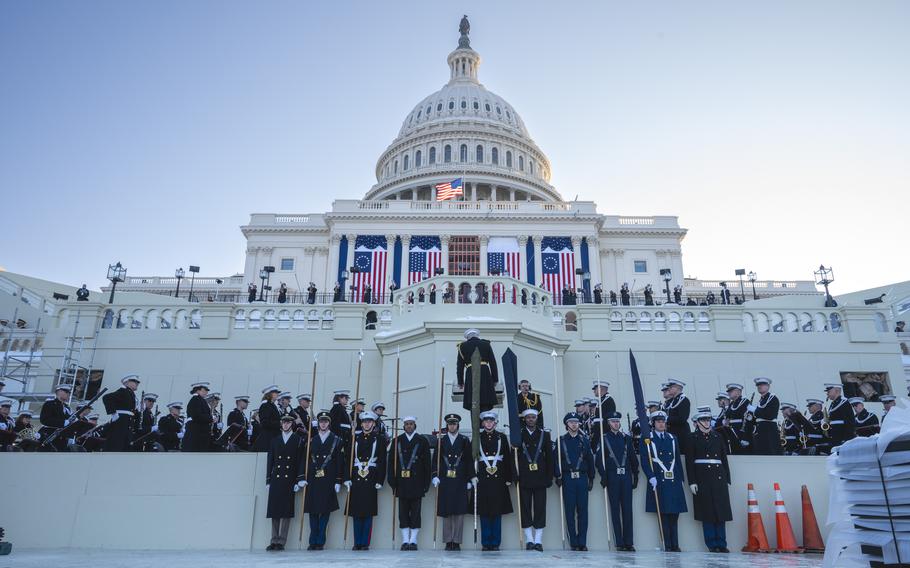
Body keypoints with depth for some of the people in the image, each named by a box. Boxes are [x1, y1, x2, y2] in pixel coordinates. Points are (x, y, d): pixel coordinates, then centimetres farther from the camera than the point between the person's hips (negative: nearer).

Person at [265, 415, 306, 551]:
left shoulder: (298, 441, 5)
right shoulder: (274, 441, 14)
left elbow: (301, 461, 0)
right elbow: (270, 461, 12)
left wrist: (299, 481, -7)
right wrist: (268, 480, 6)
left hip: (289, 480, -3)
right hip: (276, 480, 3)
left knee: (286, 512, -4)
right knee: (274, 511, 4)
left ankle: (281, 542, 1)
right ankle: (274, 541, 12)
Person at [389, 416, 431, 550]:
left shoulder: (422, 441, 4)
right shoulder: (397, 441, 8)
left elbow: (427, 463, 3)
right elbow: (391, 462, 6)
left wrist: (426, 483, -2)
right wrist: (393, 482, -1)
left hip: (417, 482, -1)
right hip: (402, 483, 1)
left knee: (415, 512, 2)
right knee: (403, 512, 4)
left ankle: (413, 540, 9)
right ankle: (405, 540, 11)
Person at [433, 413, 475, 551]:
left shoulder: (465, 441, 7)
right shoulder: (441, 440, 7)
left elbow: (469, 461, 7)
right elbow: (436, 460, 5)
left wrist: (472, 478, 1)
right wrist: (435, 476, -6)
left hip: (460, 482, 0)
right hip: (445, 481, 0)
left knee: (460, 511, -1)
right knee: (446, 512, 2)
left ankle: (457, 541, 7)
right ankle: (448, 541, 11)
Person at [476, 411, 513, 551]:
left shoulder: (502, 437, 8)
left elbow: (508, 458, 7)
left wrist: (508, 478, 2)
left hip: (498, 479, 1)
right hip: (482, 479, 0)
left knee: (497, 512, 3)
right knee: (484, 512, 2)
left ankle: (495, 543, 12)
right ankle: (485, 543, 11)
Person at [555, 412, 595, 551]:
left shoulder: (584, 440, 10)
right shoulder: (561, 440, 5)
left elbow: (590, 460, 11)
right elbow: (556, 459, 2)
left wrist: (591, 478, 8)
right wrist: (558, 477, -5)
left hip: (582, 478, 1)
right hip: (567, 478, -1)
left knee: (582, 511, 1)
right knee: (570, 511, 0)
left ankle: (582, 542, 8)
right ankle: (573, 542, 7)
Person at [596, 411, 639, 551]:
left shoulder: (627, 438, 12)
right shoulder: (604, 439, 3)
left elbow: (633, 458, 13)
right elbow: (599, 459, -1)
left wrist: (635, 476, 8)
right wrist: (603, 476, -8)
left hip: (626, 477, 2)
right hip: (612, 477, -2)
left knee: (627, 509, 2)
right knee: (615, 510, 0)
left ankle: (629, 542, 6)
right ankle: (619, 543, 5)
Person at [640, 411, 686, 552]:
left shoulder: (673, 439, 16)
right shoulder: (647, 439, 3)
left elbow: (678, 460, 17)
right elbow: (645, 461, -3)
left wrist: (681, 478, 12)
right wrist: (651, 477, -13)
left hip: (674, 481, 4)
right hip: (658, 481, -4)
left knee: (674, 514, 4)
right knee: (663, 515, -2)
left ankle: (675, 545, 11)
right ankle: (667, 545, 4)